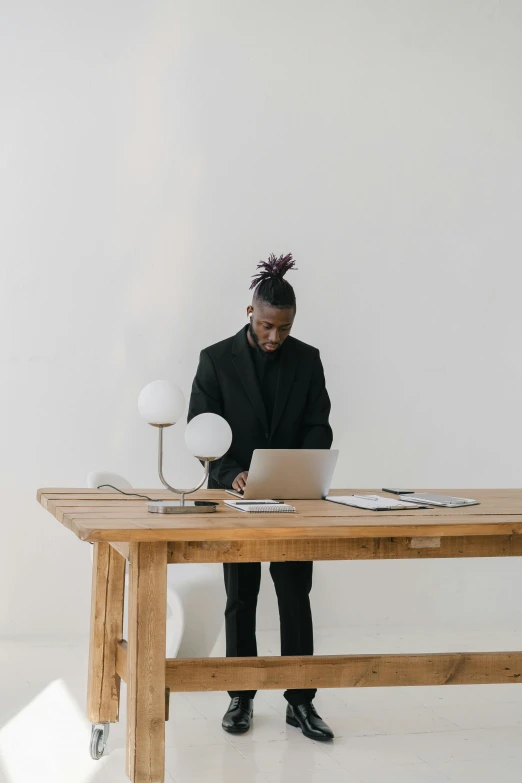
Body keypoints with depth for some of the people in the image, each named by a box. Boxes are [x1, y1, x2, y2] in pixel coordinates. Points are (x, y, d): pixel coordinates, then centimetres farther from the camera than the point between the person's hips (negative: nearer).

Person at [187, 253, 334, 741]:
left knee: (296, 597, 3)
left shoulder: (307, 360, 1)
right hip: (238, 497, -1)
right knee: (240, 600, 8)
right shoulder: (217, 360, -5)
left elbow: (318, 427, -1)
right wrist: (232, 474, -23)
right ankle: (241, 697, 20)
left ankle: (300, 701, 11)